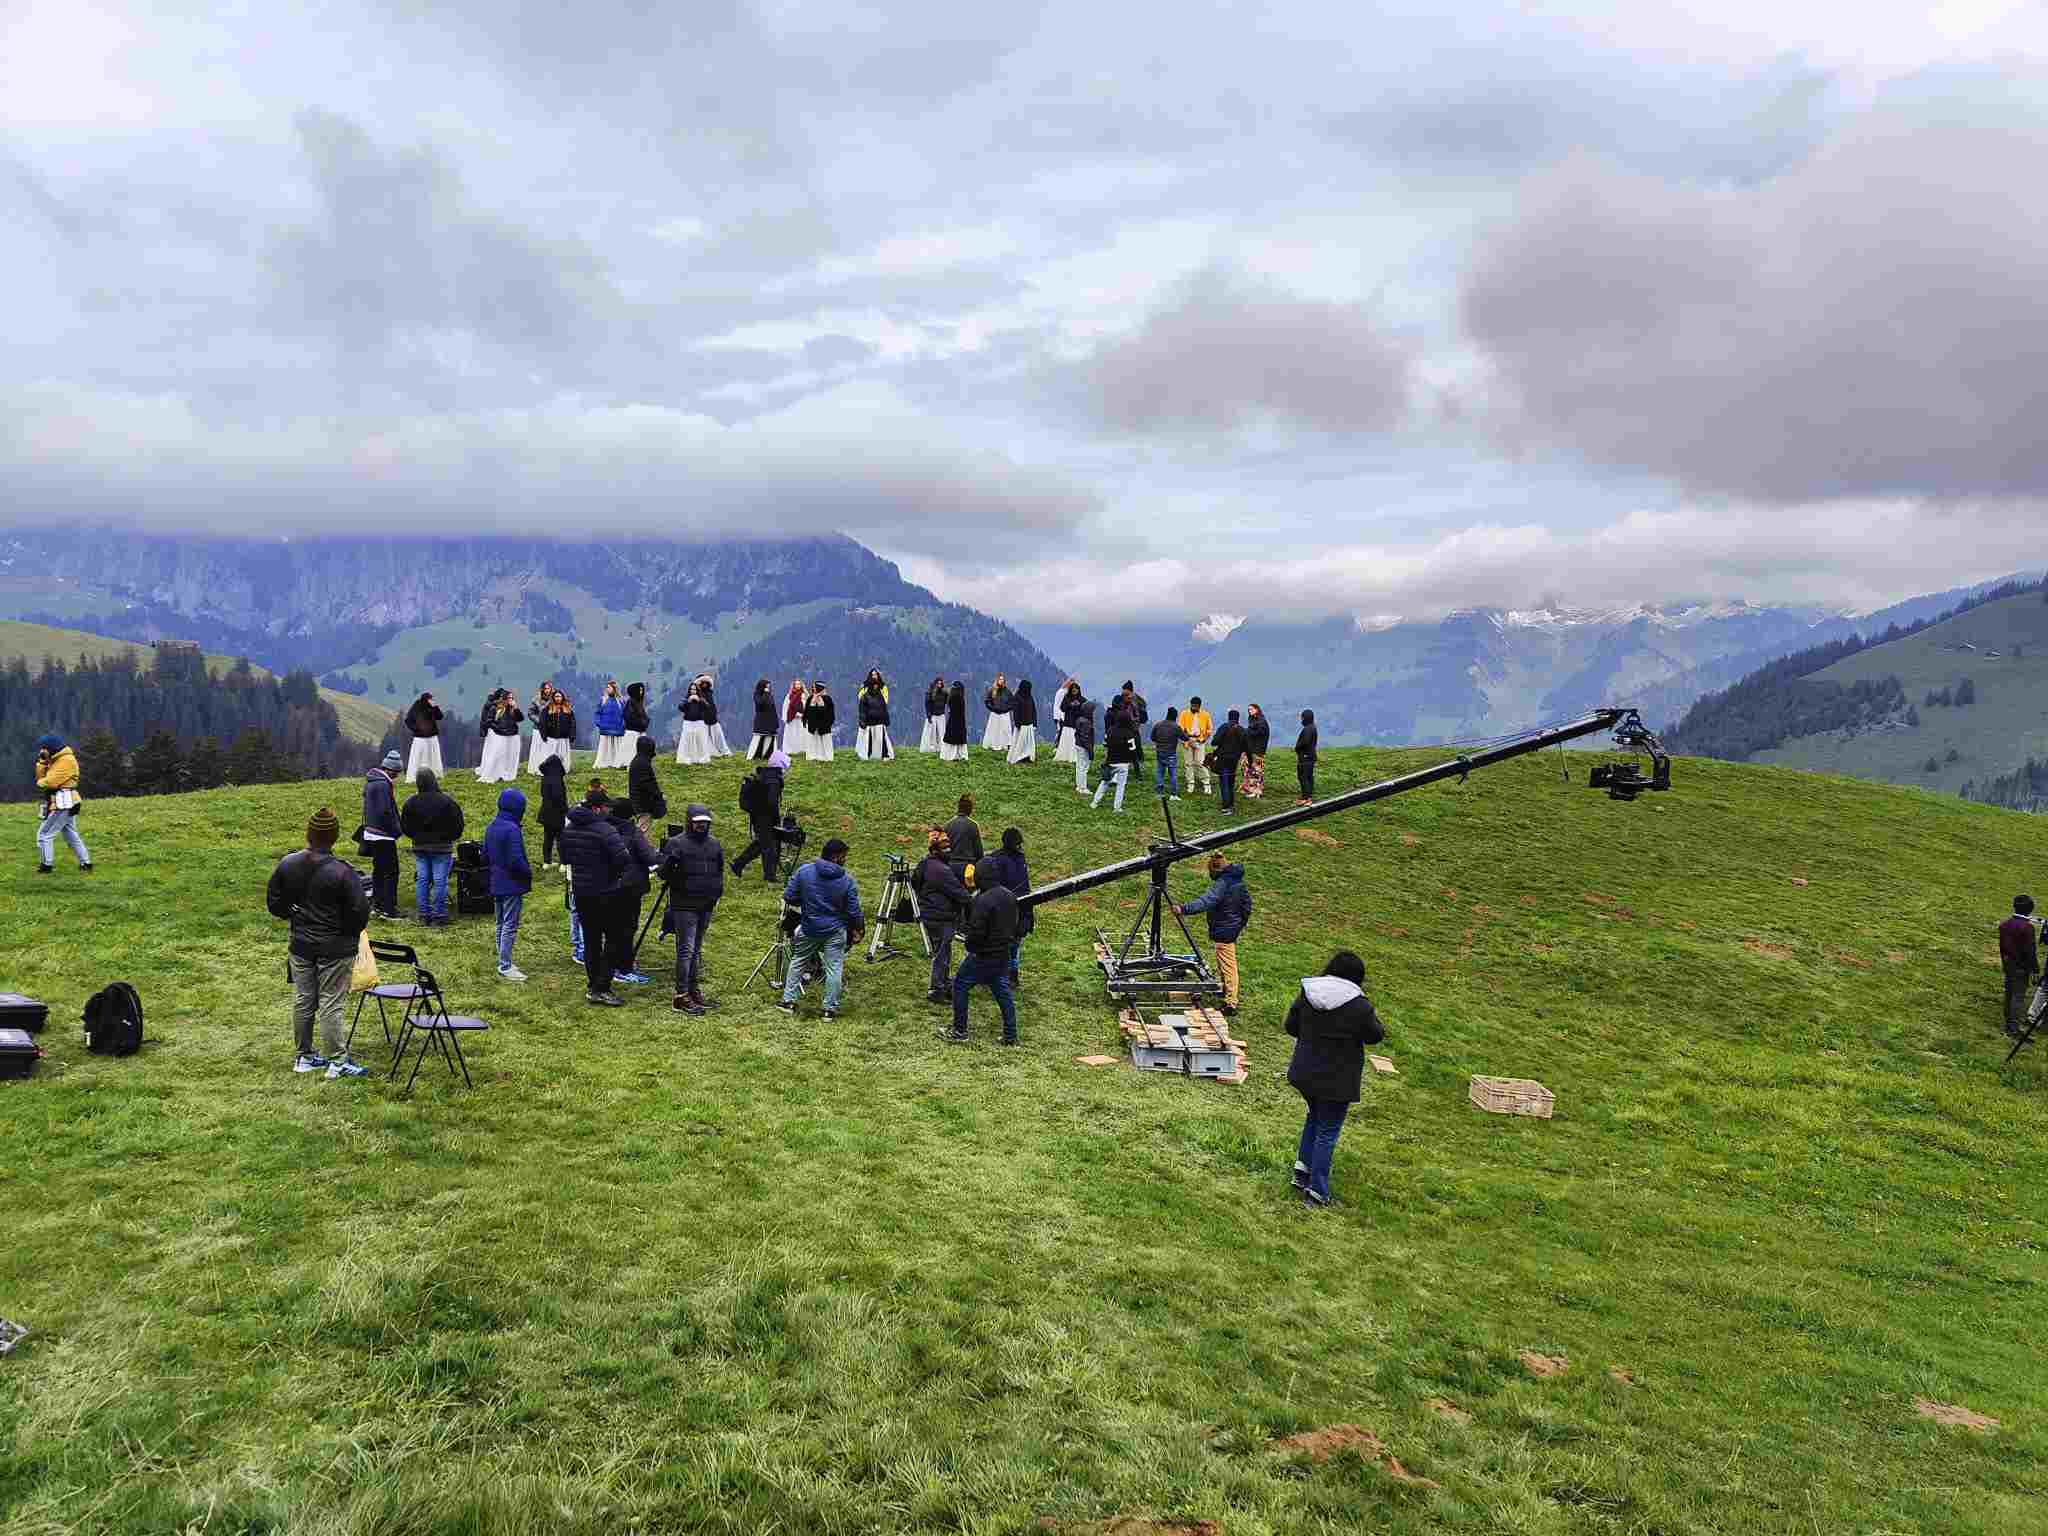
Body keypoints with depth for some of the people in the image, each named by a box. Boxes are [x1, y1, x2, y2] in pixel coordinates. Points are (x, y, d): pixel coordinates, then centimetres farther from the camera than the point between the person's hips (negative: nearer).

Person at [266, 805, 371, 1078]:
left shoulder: (287, 864, -4)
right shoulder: (342, 872, -21)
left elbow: (274, 903, 6)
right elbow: (360, 912, -16)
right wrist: (350, 934, 4)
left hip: (300, 946, 5)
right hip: (335, 948, -5)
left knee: (303, 1002, 16)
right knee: (331, 1005, 1)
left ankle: (304, 1056, 27)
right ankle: (338, 1061, 8)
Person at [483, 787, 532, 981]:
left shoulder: (490, 828, 8)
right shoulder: (512, 830, -20)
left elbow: (485, 856, 14)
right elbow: (516, 860, -24)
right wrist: (529, 873, -9)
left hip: (496, 885, 9)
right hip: (512, 885, -9)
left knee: (501, 925, 17)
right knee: (510, 927, -2)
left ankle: (503, 963, 24)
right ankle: (505, 967, 0)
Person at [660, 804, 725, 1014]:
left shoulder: (713, 844, 12)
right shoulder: (676, 843, -7)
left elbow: (719, 871, 26)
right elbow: (663, 874, -9)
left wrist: (718, 892, 16)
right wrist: (670, 862, -29)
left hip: (706, 906, 6)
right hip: (684, 906, -6)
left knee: (697, 949, 14)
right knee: (686, 949, -9)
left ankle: (695, 990, 21)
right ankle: (682, 996, -7)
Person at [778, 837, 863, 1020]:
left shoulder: (803, 871, -11)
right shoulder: (848, 881, -13)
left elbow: (788, 898, -6)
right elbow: (854, 912, -9)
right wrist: (857, 930, 8)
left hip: (808, 929, 2)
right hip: (835, 932, -2)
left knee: (797, 963, 19)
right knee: (834, 969, 8)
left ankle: (788, 1000, 25)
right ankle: (830, 1008, 11)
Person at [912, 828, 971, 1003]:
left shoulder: (924, 864, 9)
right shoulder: (940, 870, -23)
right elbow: (958, 891, -21)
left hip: (928, 915, 10)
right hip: (941, 918, -10)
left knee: (942, 952, 20)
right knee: (942, 954, 1)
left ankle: (946, 985, 31)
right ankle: (936, 990, 8)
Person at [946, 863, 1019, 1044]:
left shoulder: (983, 901, -23)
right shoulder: (1009, 896, 4)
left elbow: (976, 932, -21)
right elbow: (1013, 925, 14)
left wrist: (970, 947, -6)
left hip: (983, 956, -8)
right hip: (1004, 954, 8)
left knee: (960, 985, 8)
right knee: (1003, 991, 14)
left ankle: (960, 1031, 12)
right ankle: (1010, 1035, 14)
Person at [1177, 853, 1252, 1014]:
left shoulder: (1221, 884, -23)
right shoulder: (1239, 881, 6)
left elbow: (1206, 901, -36)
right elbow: (1247, 903, 16)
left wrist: (1184, 909, -44)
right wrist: (1242, 922, 27)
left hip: (1223, 932, -10)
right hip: (1234, 927, 10)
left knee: (1227, 966, -5)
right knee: (1228, 963, 24)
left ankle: (1231, 1003, -2)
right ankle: (1227, 989, 39)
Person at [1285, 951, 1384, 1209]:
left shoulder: (1307, 994, -5)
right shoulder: (1360, 1005, -18)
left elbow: (1291, 1026, 5)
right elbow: (1375, 1036, -4)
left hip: (1305, 1072, 5)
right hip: (1337, 1080, -5)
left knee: (1315, 1117, 29)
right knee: (1327, 1132, 7)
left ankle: (1303, 1166, 23)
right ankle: (1317, 1190, 13)